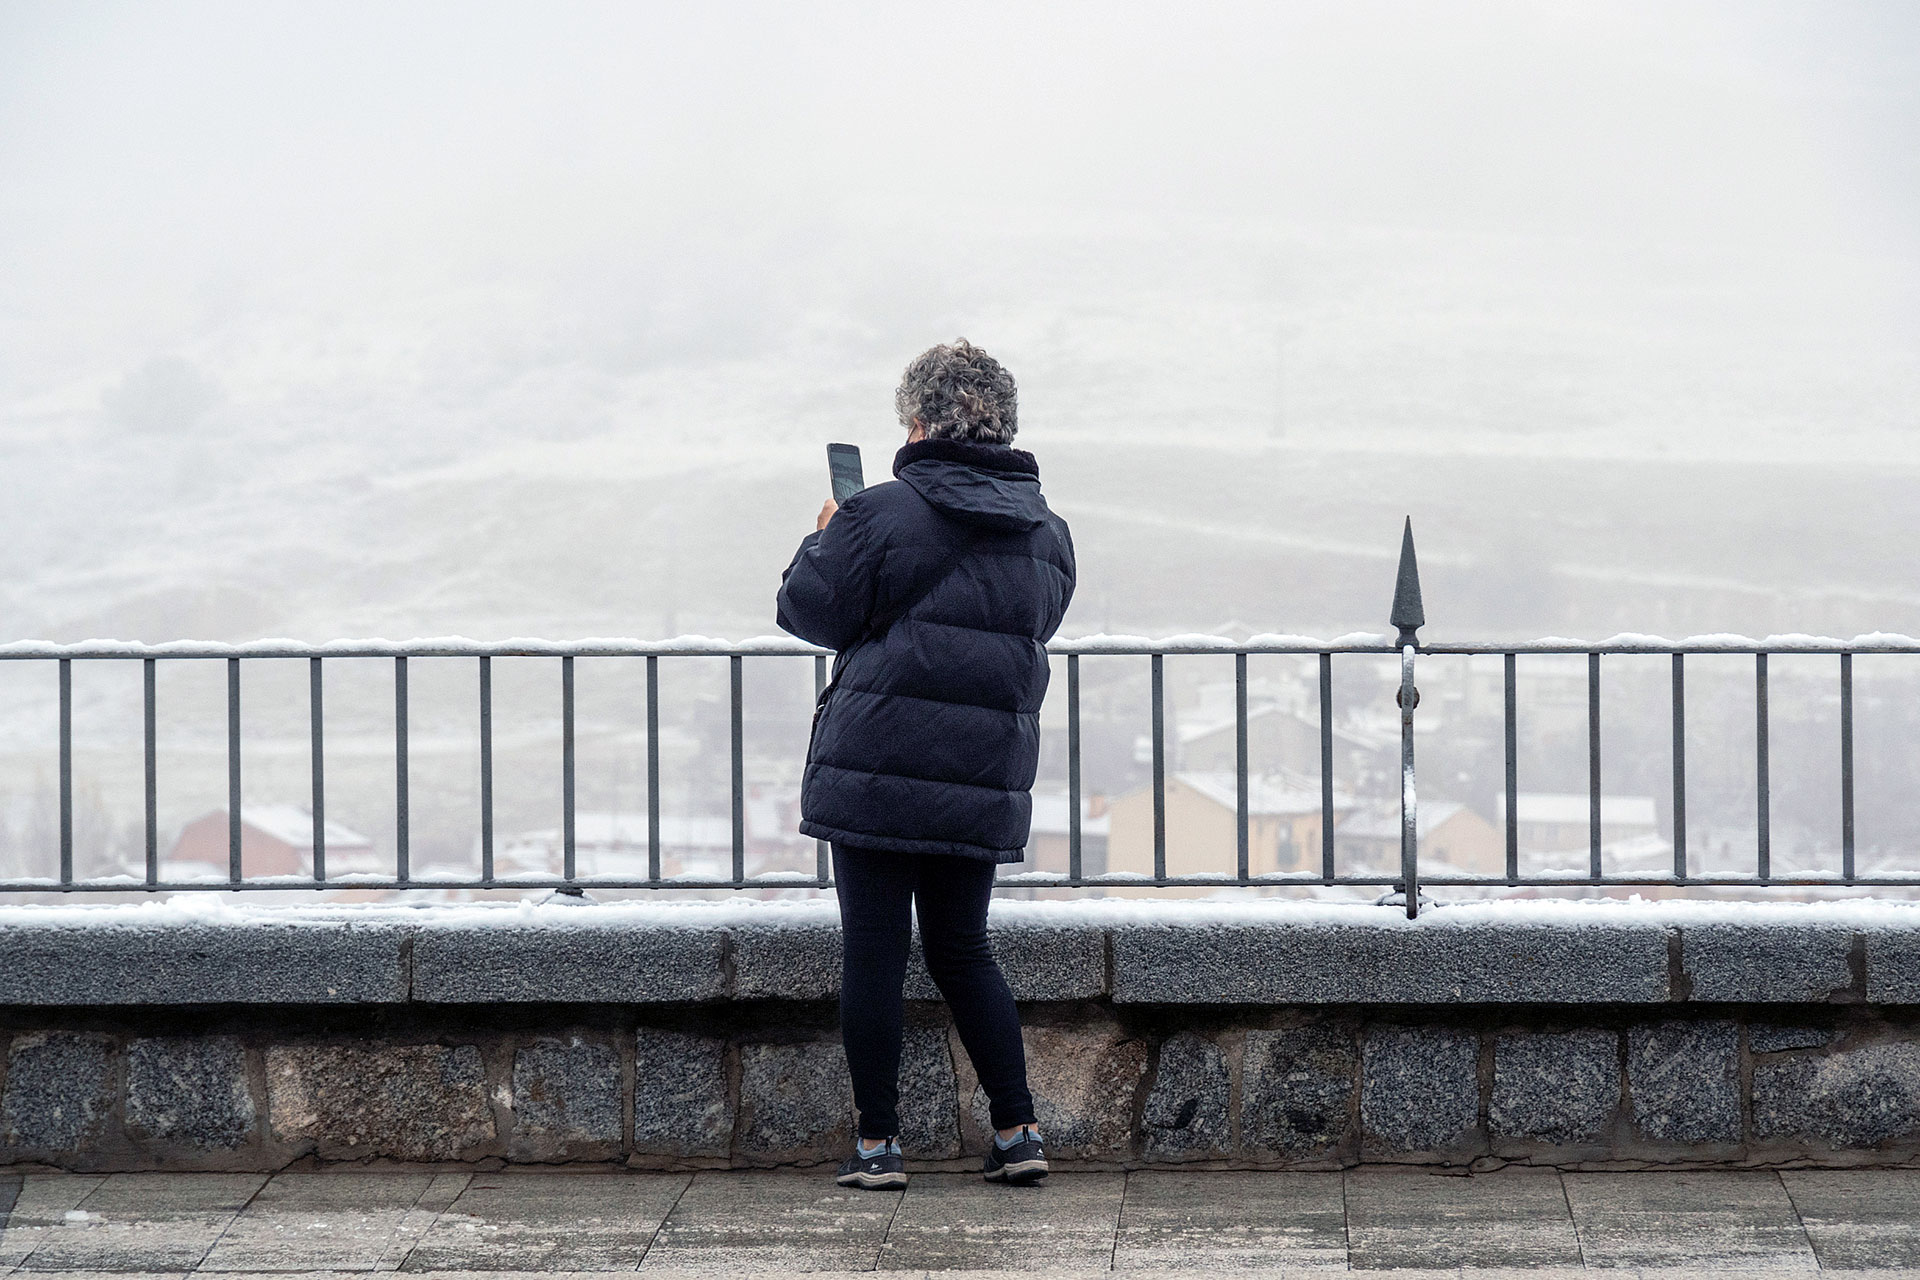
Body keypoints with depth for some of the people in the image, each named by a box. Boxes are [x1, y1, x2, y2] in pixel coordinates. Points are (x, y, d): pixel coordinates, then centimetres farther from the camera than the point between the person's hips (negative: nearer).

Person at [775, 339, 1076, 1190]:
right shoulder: (1046, 533, 8)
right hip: (986, 779, 5)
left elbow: (809, 608, -3)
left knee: (874, 950, 2)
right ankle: (1017, 1131, 9)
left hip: (879, 768, -5)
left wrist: (824, 540, 16)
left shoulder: (881, 516, -10)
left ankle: (877, 1143, 4)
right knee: (961, 948, 15)